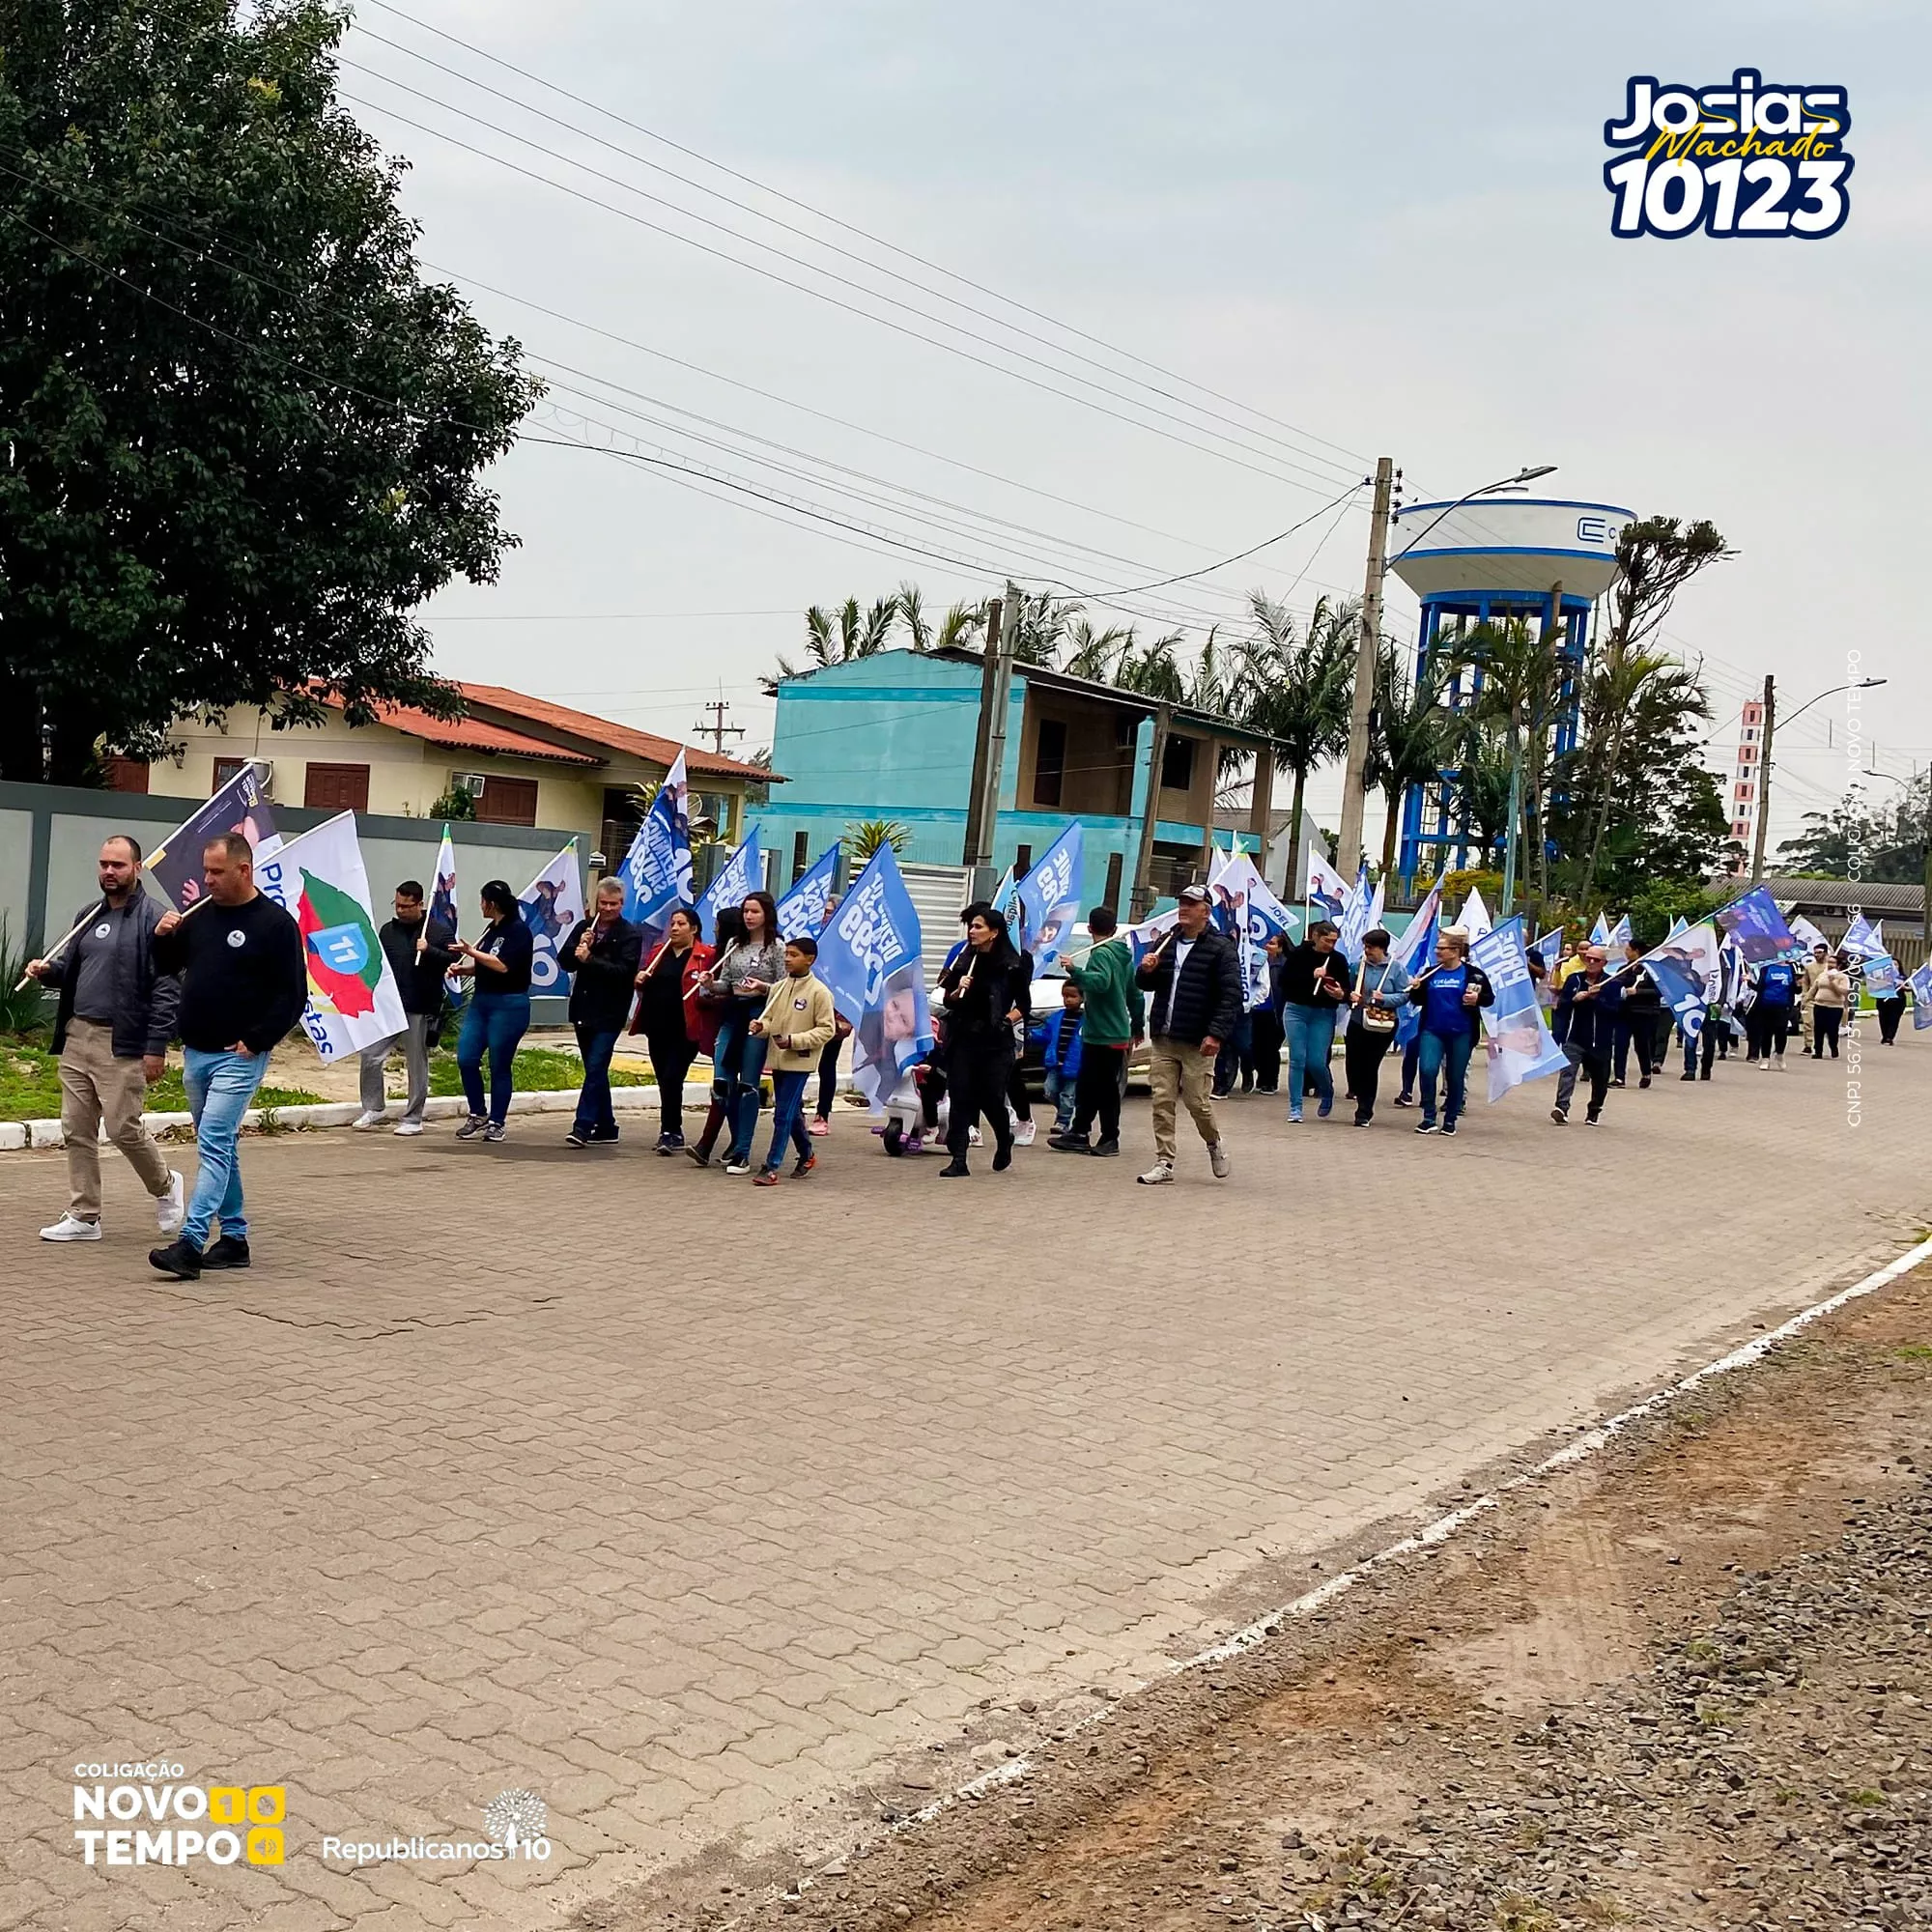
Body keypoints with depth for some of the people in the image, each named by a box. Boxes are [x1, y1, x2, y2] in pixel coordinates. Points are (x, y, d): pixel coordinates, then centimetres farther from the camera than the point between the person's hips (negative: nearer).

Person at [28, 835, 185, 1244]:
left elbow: (167, 988, -13)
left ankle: (165, 1186, 22)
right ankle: (84, 1216, 15)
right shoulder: (88, 915, 15)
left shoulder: (154, 919, -9)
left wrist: (157, 1047, -17)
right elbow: (70, 968, 24)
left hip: (123, 1044, -7)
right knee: (76, 1130, 7)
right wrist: (48, 970, 0)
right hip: (77, 1038, 7)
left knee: (123, 1127, -5)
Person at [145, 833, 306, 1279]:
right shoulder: (201, 912, 8)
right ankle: (234, 1239, 20)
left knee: (214, 1143, -14)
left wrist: (256, 1041, -15)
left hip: (239, 1057, -7)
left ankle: (190, 1243, -19)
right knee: (220, 1145, 12)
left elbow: (294, 994, -11)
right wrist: (163, 937, -3)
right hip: (195, 1053, 7)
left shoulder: (275, 923, -10)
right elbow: (168, 966, 18)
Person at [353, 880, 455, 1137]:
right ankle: (374, 1109, 14)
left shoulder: (439, 931, -2)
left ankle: (413, 1119, 12)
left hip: (420, 1010, -4)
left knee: (416, 1065, 3)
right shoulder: (388, 930, 11)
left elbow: (453, 961, -9)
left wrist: (428, 950, -20)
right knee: (370, 1056, -1)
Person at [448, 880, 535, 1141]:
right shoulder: (491, 929, 14)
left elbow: (503, 965, -21)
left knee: (500, 1066, 0)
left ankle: (497, 1123, 11)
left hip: (509, 1004, -8)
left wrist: (472, 952, -14)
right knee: (465, 1058, 1)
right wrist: (462, 968, 6)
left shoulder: (518, 931, -11)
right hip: (481, 1000, 8)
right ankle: (477, 1115, 15)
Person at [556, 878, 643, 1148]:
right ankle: (606, 1127, 20)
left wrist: (589, 959, -22)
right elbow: (565, 962, 5)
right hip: (583, 1010, 6)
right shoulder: (583, 928, 11)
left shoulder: (631, 934, -4)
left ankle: (583, 1127, -16)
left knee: (596, 1069, -13)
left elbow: (623, 971, -16)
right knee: (596, 1072, 12)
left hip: (609, 1013, -6)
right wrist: (579, 946, -14)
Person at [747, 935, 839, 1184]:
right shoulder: (779, 987, 7)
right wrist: (761, 1026, -11)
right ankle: (806, 1155, 35)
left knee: (783, 1114, -9)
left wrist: (794, 1040, -18)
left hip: (799, 1061, -6)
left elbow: (826, 1030, -10)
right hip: (778, 1059, 6)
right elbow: (769, 1020, 13)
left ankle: (772, 1168, -6)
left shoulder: (819, 992, -9)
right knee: (792, 1112, 17)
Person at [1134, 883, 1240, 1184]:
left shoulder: (1220, 948, -6)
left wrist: (1216, 1034, -21)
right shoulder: (1166, 942, 12)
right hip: (1163, 1038, 5)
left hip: (1198, 1042, -5)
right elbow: (1146, 985, 19)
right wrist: (1146, 970, -5)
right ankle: (1164, 1163, 6)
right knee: (1162, 1100, 1)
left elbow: (1232, 995, -12)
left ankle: (1214, 1145, 27)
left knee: (1196, 1101, 0)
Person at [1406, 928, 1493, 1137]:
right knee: (1427, 1070, -14)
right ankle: (1429, 1118, -4)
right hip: (1432, 1032, 2)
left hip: (1461, 1034, -2)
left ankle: (1450, 1120, 20)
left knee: (1455, 1077, 6)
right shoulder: (1430, 973, 8)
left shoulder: (1472, 973, -2)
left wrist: (1477, 999, -18)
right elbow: (1418, 1001, 14)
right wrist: (1415, 989, -6)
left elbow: (1490, 998, 2)